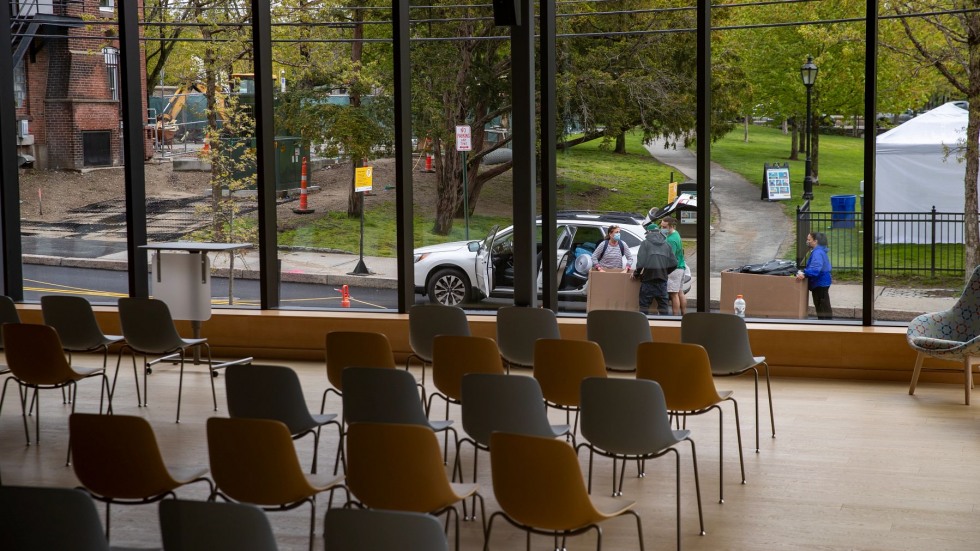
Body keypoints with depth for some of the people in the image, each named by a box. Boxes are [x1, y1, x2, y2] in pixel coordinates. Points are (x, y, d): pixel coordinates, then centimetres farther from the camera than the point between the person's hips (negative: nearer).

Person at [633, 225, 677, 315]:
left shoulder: (645, 243, -2)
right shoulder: (666, 245, 12)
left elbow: (640, 262, -12)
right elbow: (674, 264, 8)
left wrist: (636, 274, 4)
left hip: (648, 278, -4)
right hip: (662, 279, 4)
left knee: (644, 304, 2)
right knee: (663, 304, 10)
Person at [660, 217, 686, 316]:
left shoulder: (671, 240, -21)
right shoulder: (676, 234, 10)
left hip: (674, 268, -10)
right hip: (681, 267, 10)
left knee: (673, 294, -6)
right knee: (680, 293, 16)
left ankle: (676, 316, -5)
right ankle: (684, 314, 21)